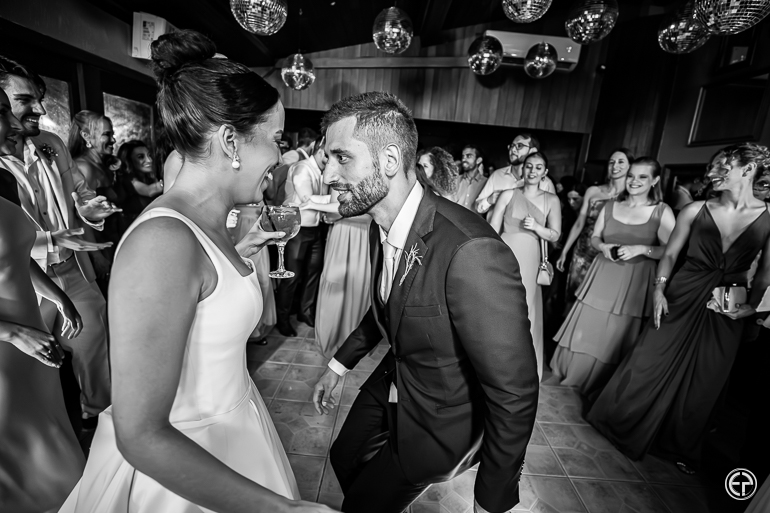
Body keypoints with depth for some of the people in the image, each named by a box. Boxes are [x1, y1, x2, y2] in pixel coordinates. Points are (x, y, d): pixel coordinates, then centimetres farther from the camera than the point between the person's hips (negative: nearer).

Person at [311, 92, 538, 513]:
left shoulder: (470, 252, -37)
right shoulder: (381, 227, -8)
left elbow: (514, 392, -27)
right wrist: (338, 365, 11)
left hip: (440, 419, -7)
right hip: (391, 384, 7)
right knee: (343, 458, 28)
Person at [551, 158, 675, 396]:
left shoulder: (663, 212, -5)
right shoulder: (611, 205, 5)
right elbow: (594, 237, 12)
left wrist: (641, 249, -21)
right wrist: (602, 246, -9)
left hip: (635, 283, -3)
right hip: (603, 276, 3)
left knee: (615, 337, 6)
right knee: (586, 329, 9)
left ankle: (601, 388, 27)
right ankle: (572, 373, 30)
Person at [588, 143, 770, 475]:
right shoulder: (696, 211, -5)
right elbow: (670, 254, 2)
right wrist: (659, 289, -8)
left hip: (725, 313, 1)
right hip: (680, 299, 0)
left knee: (702, 381, 14)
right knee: (649, 364, 7)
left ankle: (681, 448, 37)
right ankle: (622, 422, 30)